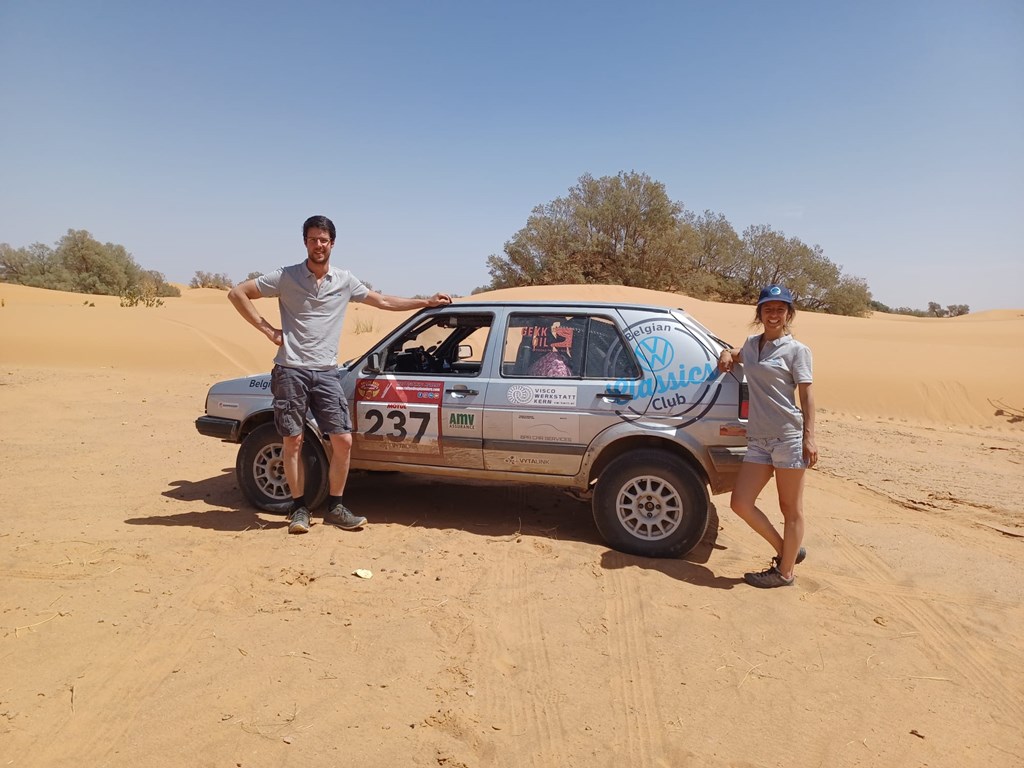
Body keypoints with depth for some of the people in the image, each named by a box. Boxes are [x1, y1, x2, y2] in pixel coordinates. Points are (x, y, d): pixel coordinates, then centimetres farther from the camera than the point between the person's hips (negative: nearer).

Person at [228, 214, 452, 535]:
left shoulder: (344, 280, 9)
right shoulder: (286, 277, -1)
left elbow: (383, 301, 19)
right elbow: (237, 293, 2)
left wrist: (427, 302, 20)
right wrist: (268, 330, -5)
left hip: (326, 373, 3)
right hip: (291, 371, -2)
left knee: (343, 441, -2)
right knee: (293, 442, 2)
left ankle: (335, 507, 14)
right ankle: (299, 508, 17)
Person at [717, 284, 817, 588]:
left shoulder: (796, 350, 0)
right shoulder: (751, 344, 14)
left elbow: (806, 394, -4)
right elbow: (735, 356, 38)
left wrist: (809, 437, -12)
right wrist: (726, 354, 14)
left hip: (789, 437, -6)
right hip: (758, 438, 6)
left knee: (790, 507, 5)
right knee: (740, 503, 2)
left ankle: (785, 571, 19)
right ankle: (785, 550, 22)